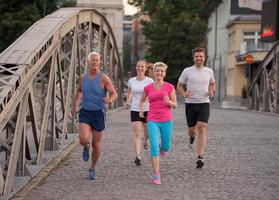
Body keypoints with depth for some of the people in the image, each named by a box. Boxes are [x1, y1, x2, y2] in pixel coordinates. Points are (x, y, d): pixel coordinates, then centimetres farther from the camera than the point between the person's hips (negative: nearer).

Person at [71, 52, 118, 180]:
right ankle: (86, 148, 18)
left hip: (98, 113, -2)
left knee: (96, 143, 7)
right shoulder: (83, 77, 3)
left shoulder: (104, 78, -10)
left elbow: (114, 94, -12)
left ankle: (93, 169, 28)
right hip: (85, 113, 2)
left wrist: (109, 100, -34)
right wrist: (74, 105, 17)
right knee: (83, 139, -20)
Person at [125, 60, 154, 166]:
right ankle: (138, 156, -14)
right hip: (135, 110, 1)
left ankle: (145, 140, 51)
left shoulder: (150, 81, -6)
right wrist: (128, 102, 8)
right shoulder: (131, 81, 2)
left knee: (148, 133, 14)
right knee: (137, 134, -10)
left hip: (147, 110, -1)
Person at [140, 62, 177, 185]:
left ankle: (163, 147, 49)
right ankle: (156, 175, -7)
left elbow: (175, 105, 3)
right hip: (152, 121, -1)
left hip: (166, 120, 1)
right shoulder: (148, 88, 3)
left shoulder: (170, 87, 1)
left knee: (166, 148, 10)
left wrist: (168, 102, -17)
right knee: (154, 147, -12)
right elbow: (142, 100, 22)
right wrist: (141, 110, 5)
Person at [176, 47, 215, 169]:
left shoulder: (209, 71, 5)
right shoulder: (187, 71, 0)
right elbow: (179, 86, 9)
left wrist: (212, 91, 1)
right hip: (190, 104, 0)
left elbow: (212, 83, 23)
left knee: (202, 128, -15)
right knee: (192, 129, 8)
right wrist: (184, 94, -12)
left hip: (204, 104, 0)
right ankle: (192, 136, 50)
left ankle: (200, 157, -18)